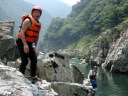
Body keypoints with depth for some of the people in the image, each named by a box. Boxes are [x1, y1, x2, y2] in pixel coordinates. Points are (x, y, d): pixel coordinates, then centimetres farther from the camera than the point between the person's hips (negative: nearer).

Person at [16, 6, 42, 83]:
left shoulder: (39, 23, 10)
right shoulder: (28, 21, -15)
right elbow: (22, 32, -23)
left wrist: (35, 45, 16)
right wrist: (25, 45, -29)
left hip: (29, 44, 8)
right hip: (22, 42, -8)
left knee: (34, 60, 8)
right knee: (25, 61, -12)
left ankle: (34, 76, 21)